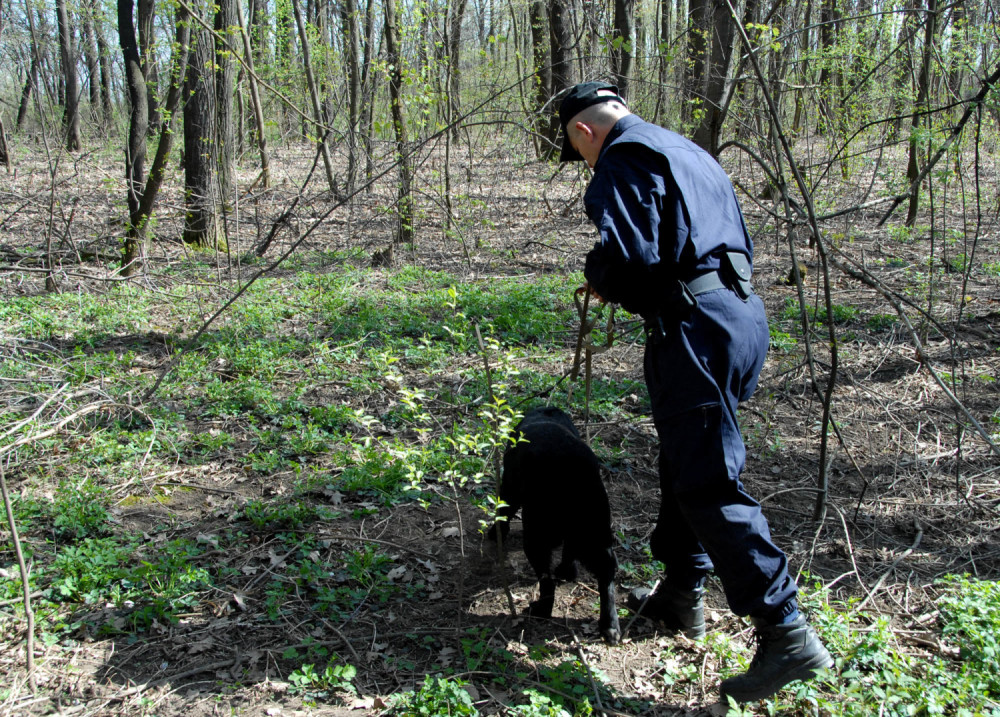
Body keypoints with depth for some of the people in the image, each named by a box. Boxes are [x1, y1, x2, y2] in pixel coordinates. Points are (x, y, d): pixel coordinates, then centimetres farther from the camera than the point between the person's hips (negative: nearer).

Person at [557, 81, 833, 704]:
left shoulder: (623, 159, -6)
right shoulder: (688, 151, 23)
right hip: (742, 311, 10)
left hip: (695, 327, -10)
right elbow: (742, 245, 25)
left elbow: (629, 255, -21)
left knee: (708, 483, -8)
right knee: (686, 461, 20)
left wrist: (600, 284, 2)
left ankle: (787, 634, -8)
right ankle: (682, 594, 32)